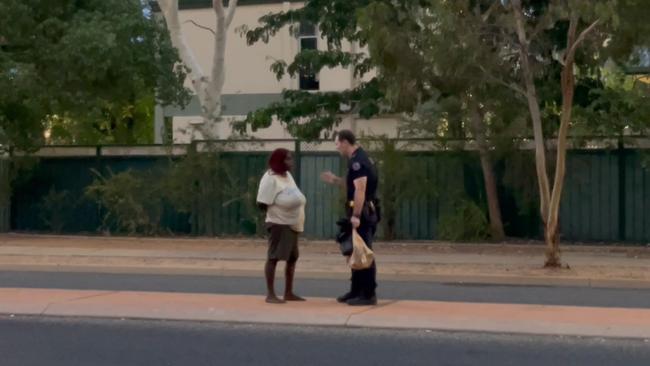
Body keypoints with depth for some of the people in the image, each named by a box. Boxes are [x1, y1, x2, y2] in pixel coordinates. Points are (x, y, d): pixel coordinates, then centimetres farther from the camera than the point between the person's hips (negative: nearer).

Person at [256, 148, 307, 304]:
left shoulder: (288, 175, 14)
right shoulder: (270, 178, -14)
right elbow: (262, 203, -18)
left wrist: (300, 201, 3)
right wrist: (278, 211, -12)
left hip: (292, 224, 10)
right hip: (279, 224, -10)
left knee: (292, 257, 13)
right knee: (273, 257, -6)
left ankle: (289, 293, 23)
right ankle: (270, 294, -2)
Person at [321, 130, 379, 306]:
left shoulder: (357, 161, -17)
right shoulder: (360, 159, 16)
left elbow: (360, 189, -25)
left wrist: (356, 215, -27)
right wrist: (335, 180, 22)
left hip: (363, 213, -11)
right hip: (366, 212, 11)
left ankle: (368, 294, -2)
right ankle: (356, 291, 23)